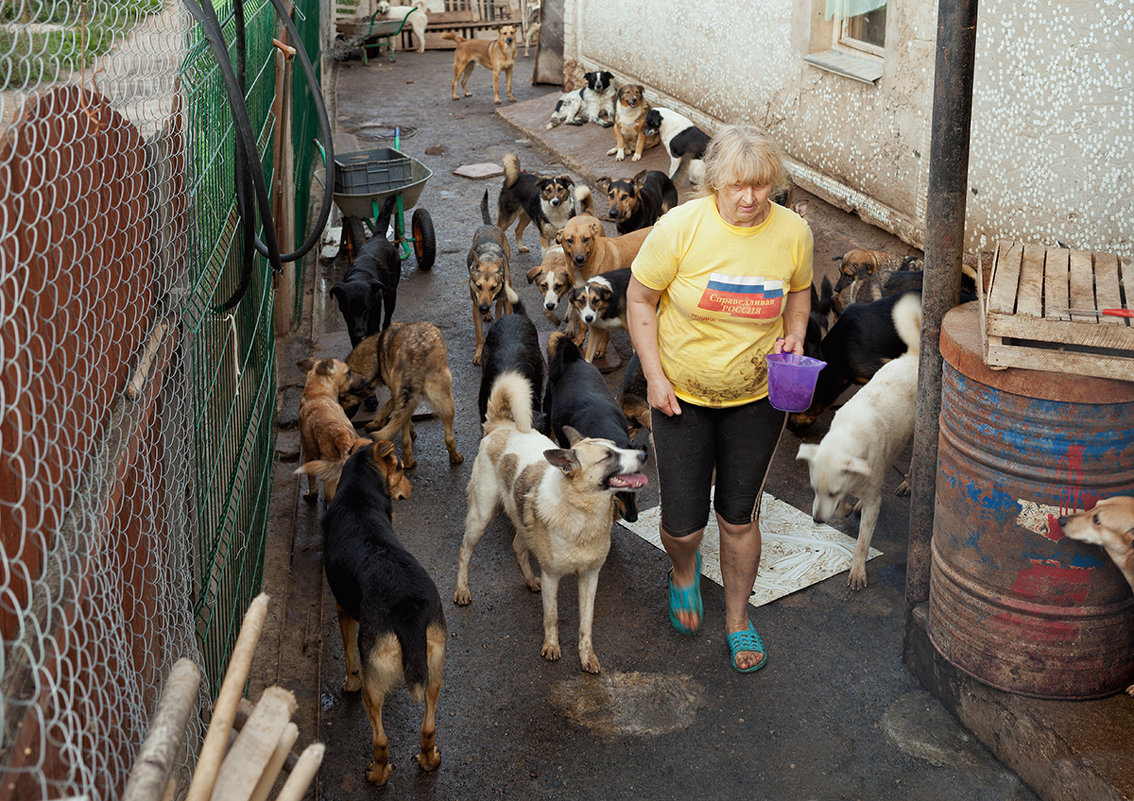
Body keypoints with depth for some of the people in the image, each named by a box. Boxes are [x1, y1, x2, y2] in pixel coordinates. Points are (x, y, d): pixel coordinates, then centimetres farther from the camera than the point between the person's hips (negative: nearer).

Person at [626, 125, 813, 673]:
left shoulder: (793, 232, -10)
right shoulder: (681, 226, -18)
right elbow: (640, 299, -8)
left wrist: (794, 337, -7)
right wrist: (654, 376, -12)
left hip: (757, 398, 2)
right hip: (681, 397, -1)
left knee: (739, 517, 12)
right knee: (683, 523, 3)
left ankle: (738, 620, 36)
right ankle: (684, 571, 42)